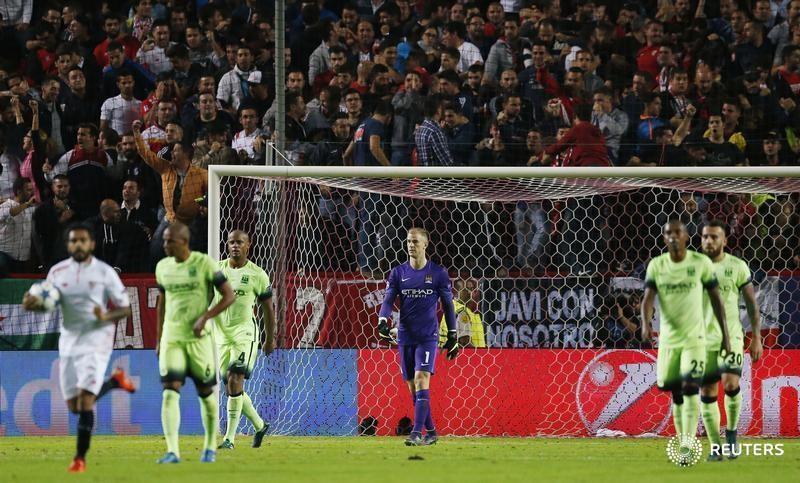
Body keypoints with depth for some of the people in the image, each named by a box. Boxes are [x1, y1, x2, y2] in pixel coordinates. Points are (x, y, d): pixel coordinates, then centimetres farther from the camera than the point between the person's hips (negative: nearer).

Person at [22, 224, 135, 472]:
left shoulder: (104, 272, -6)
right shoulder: (58, 272, 5)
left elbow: (125, 309, -3)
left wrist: (106, 317, -23)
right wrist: (33, 304, -10)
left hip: (96, 339, -5)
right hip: (69, 341, 5)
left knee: (85, 399, -15)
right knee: (74, 405, 9)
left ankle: (80, 457, -7)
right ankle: (114, 381, 36)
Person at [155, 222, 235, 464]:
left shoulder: (204, 263, -7)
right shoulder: (163, 267, 7)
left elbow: (229, 295, -7)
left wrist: (205, 317, -18)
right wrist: (159, 339, 19)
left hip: (199, 338, -3)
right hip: (171, 339, 3)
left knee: (206, 393, 8)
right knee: (170, 393, -12)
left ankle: (210, 447, 27)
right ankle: (172, 451, -19)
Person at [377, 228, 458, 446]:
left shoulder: (438, 273, 1)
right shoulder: (398, 273, 7)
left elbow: (448, 305, 6)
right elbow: (388, 300, 1)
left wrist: (453, 336, 5)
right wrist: (382, 321, -19)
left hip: (428, 336, -4)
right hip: (405, 336, 4)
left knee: (421, 379, -18)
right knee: (412, 385, 6)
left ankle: (417, 433, -22)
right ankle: (431, 432, 18)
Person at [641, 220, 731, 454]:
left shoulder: (701, 263, -4)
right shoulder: (656, 265, 2)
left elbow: (716, 299, 2)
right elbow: (648, 298, -8)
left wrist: (725, 336, 2)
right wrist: (646, 324, -28)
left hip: (694, 339, -3)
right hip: (668, 339, 3)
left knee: (690, 389, -17)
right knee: (676, 395, 9)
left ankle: (688, 447, -20)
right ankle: (683, 443, 20)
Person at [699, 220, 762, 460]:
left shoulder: (737, 267, -1)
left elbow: (752, 304, 3)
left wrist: (756, 338, -2)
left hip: (731, 336, -2)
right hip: (703, 339, 2)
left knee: (730, 384, -21)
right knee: (707, 393, 1)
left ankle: (732, 432, 2)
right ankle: (715, 447, 9)